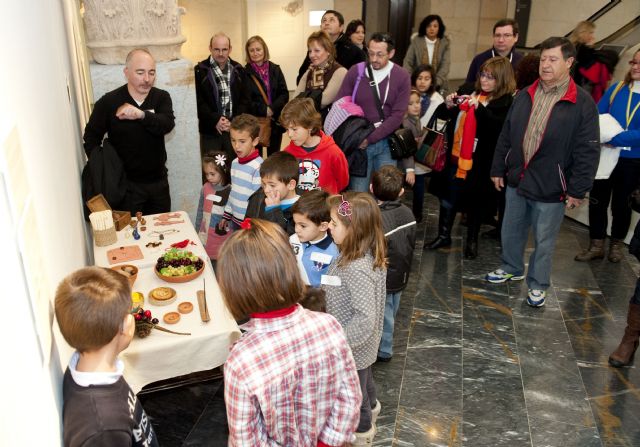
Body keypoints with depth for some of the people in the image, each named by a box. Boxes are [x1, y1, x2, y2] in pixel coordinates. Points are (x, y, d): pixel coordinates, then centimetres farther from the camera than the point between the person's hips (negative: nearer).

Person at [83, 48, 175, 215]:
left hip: (158, 181, 3)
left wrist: (142, 115, -38)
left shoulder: (161, 97, -2)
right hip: (126, 184, -2)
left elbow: (167, 124, -20)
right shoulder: (108, 102, -8)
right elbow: (91, 138, 1)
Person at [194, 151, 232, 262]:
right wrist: (197, 232, 16)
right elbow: (200, 211, 11)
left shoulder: (230, 191, -12)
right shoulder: (205, 188, 1)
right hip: (206, 235, 4)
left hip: (224, 236, -4)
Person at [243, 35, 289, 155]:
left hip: (275, 121, 3)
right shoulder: (245, 73, -4)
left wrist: (272, 109, -14)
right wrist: (264, 110, -17)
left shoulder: (275, 69, 6)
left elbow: (284, 94, 2)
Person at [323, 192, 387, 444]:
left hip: (352, 350, -8)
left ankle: (362, 433, 47)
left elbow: (365, 319, -37)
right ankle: (370, 409, 62)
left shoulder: (357, 270, -37)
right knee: (362, 382, 34)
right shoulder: (359, 254, -9)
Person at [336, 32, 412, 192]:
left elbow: (397, 116, -8)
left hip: (386, 143, 0)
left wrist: (370, 138, -15)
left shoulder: (402, 76, -2)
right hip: (359, 143, 0)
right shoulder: (355, 71, 0)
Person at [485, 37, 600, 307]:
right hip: (516, 182, 5)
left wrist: (578, 190, -12)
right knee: (511, 231, 20)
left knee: (544, 241, 11)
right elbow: (506, 136, 10)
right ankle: (511, 269, 44)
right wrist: (498, 169, 11)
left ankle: (537, 285, 31)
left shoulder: (582, 103, -12)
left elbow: (588, 151, -12)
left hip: (551, 189, -5)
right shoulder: (525, 96, 3)